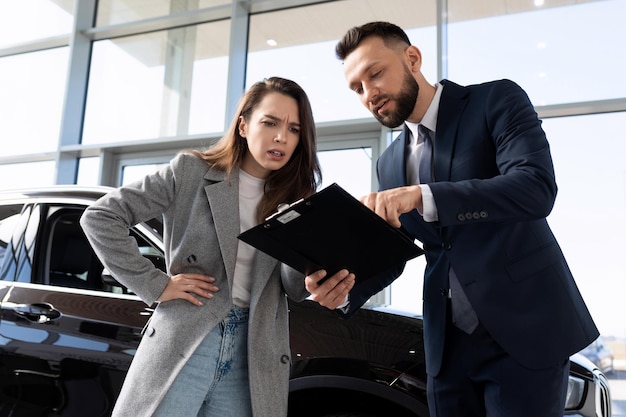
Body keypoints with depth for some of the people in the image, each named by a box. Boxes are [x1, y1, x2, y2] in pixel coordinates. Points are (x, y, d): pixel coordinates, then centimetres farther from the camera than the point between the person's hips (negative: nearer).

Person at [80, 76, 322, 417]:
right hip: (183, 343, -3)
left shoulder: (296, 200, 6)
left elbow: (296, 290, 2)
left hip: (252, 353, 3)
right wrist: (154, 284, -9)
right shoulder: (192, 171, -3)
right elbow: (99, 216, -4)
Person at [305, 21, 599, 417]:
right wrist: (344, 290, -13)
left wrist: (422, 195, -31)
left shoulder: (498, 100, -6)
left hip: (525, 328, -4)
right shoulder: (390, 162, 9)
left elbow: (537, 187, -22)